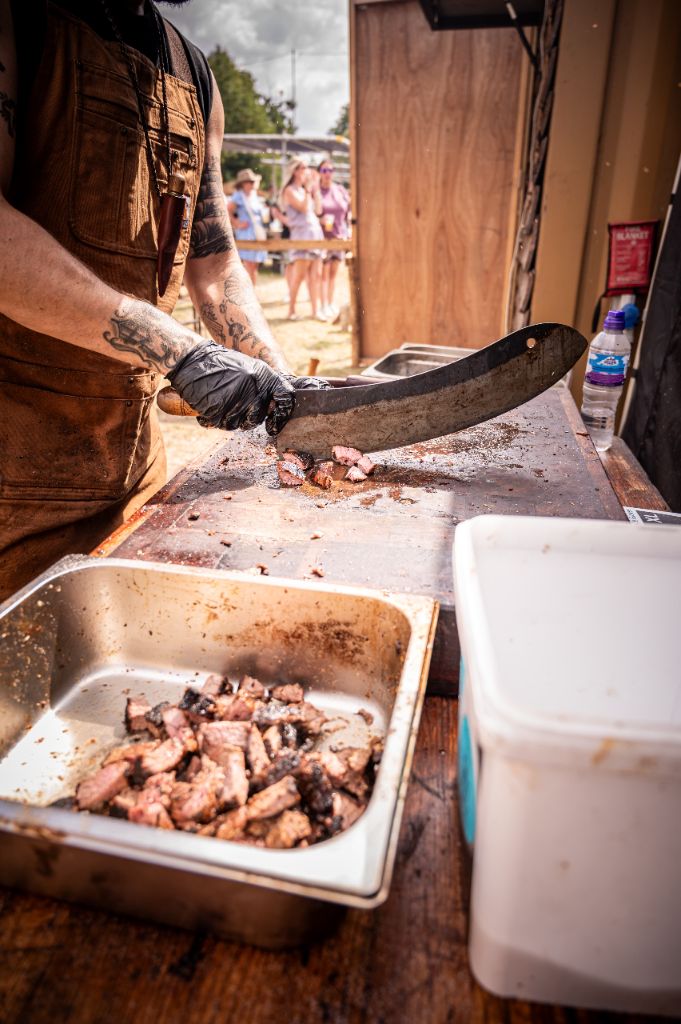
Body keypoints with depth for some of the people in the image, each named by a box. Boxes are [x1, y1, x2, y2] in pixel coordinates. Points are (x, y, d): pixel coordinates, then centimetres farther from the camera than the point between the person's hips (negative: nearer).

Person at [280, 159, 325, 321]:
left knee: (316, 274, 3)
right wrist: (308, 189, -6)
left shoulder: (305, 190, 22)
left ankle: (316, 309, 5)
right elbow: (303, 207, -14)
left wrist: (315, 190, 13)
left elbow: (318, 210, 16)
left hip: (315, 232, 8)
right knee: (299, 275, -9)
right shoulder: (290, 190, -2)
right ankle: (291, 310, -2)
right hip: (301, 233, -8)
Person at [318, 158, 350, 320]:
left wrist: (347, 231, 6)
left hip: (340, 235, 5)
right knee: (324, 273, -6)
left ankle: (331, 304, 16)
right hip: (323, 236, -5)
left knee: (334, 273, 9)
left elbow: (349, 210, 17)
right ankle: (324, 306, -3)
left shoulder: (340, 190, 11)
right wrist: (321, 220, -21)